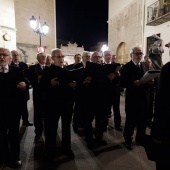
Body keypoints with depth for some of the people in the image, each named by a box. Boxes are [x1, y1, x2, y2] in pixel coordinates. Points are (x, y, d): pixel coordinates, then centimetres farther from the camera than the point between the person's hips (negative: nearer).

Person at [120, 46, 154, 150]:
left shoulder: (145, 65, 10)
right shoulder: (127, 67, -7)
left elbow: (148, 79, 12)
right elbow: (122, 83, -13)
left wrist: (150, 82, -10)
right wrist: (133, 83, -27)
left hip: (144, 98, 5)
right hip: (132, 98, -5)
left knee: (143, 120, 14)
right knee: (131, 121, 5)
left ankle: (141, 138, 34)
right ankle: (128, 140, 24)